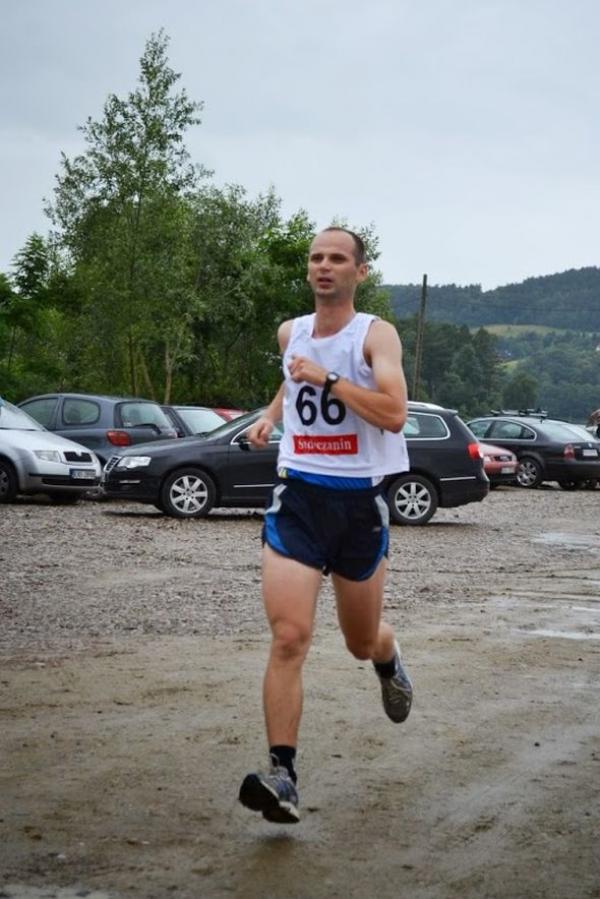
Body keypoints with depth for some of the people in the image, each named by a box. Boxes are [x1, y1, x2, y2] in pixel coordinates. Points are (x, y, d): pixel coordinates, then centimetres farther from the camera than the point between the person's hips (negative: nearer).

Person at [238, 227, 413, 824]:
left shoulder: (375, 335, -7)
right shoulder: (290, 333, 9)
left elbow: (393, 414, -22)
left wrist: (326, 378, -21)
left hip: (359, 502, -2)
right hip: (296, 497, 2)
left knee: (362, 642, 16)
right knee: (288, 638, -16)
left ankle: (388, 659, 54)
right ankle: (282, 776, -16)